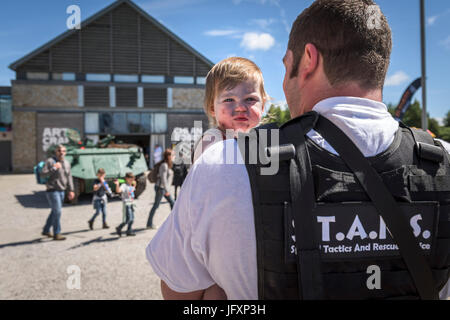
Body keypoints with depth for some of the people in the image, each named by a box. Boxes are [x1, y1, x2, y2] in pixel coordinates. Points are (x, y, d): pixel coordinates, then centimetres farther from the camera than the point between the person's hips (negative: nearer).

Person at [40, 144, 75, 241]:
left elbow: (69, 177, 15)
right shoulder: (50, 161, -8)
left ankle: (46, 230, 29)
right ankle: (56, 234, 0)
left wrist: (71, 190, 11)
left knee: (54, 211, 15)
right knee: (57, 212, -9)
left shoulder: (67, 163, 12)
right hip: (52, 190, -7)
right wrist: (53, 168, -23)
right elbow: (43, 174, -14)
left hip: (61, 191, 7)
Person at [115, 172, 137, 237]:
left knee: (132, 219, 9)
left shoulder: (131, 186, 13)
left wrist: (134, 185, 34)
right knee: (128, 219, -11)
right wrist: (117, 185, -47)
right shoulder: (124, 185, -12)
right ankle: (119, 228, 6)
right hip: (126, 204, -9)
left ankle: (129, 231, 18)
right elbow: (118, 191, -33)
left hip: (131, 204, 9)